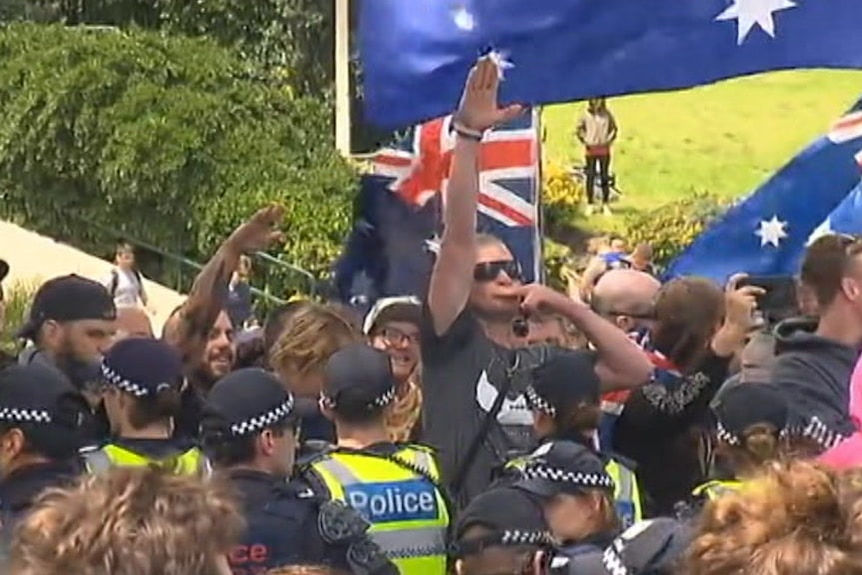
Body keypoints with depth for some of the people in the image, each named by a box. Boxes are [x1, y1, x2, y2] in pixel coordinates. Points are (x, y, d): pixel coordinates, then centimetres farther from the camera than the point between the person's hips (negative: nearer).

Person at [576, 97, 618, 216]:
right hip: (591, 149, -1)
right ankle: (590, 204, 8)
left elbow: (614, 128, 12)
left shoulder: (607, 114, 1)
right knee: (590, 177, 1)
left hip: (604, 149, 1)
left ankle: (605, 205, 10)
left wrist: (610, 140, 0)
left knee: (604, 177, 3)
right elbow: (579, 129, 8)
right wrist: (583, 141, -2)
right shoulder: (586, 115, -1)